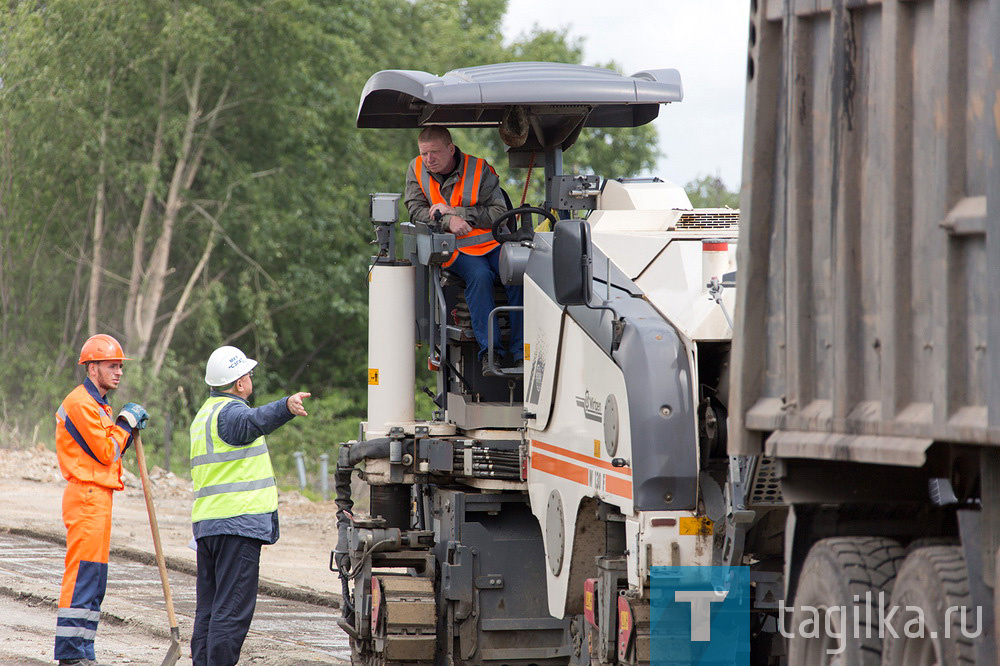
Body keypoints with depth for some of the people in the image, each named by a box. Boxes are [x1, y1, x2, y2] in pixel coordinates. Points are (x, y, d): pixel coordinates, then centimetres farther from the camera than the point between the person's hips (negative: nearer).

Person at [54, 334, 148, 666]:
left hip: (99, 498, 11)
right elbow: (105, 453, -15)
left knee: (94, 578, 11)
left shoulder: (98, 403, 21)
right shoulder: (81, 403, -12)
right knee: (82, 574, -12)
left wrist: (130, 428, 7)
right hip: (87, 497, -11)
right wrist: (126, 422, -4)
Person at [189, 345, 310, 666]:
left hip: (206, 521, 10)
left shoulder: (203, 415, 21)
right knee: (233, 608, -11)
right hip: (239, 523, -10)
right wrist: (285, 407, -54)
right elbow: (253, 422, -36)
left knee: (208, 608, 11)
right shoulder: (230, 411, -11)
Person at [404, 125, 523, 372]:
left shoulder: (479, 169, -2)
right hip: (456, 249, 0)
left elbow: (499, 213, -7)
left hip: (492, 242, 0)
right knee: (479, 275, -34)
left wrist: (456, 212, -13)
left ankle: (521, 352, -26)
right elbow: (417, 211, 1)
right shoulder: (417, 170, 6)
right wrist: (448, 221, -16)